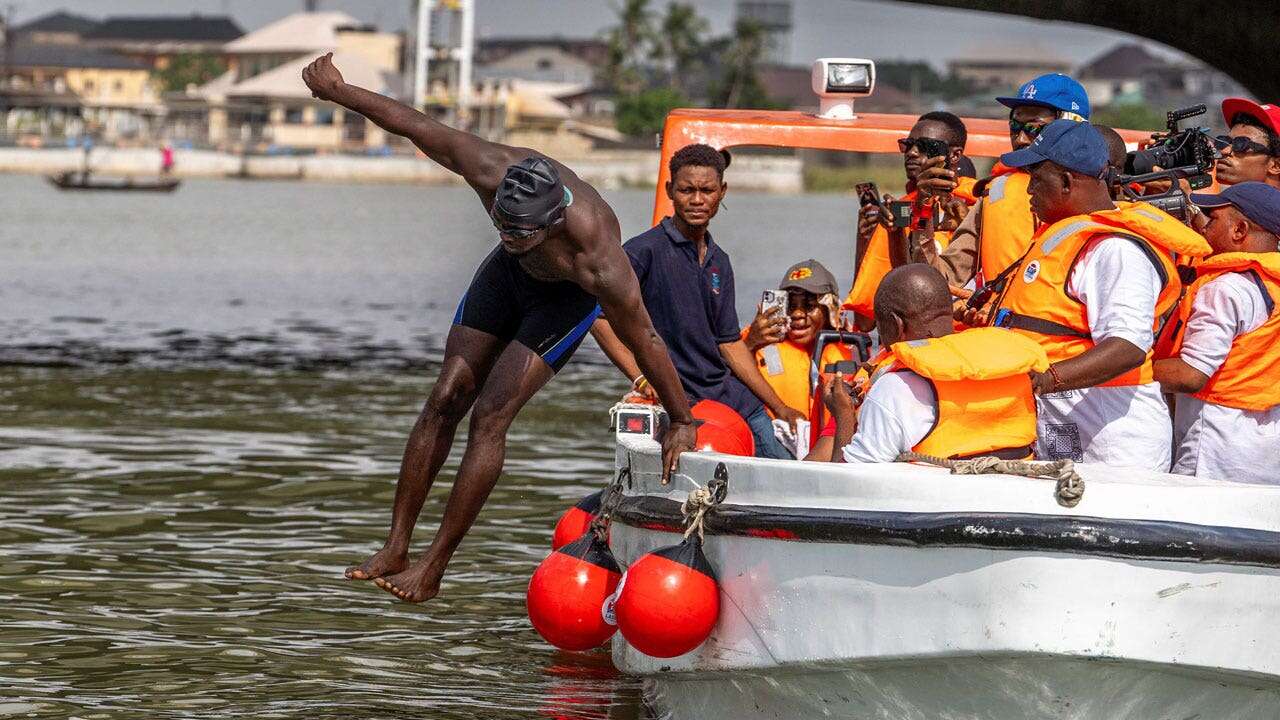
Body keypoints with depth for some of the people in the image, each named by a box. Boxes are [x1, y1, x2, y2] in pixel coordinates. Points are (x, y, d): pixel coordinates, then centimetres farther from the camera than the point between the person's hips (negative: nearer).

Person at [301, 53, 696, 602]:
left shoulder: (595, 253, -43)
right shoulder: (493, 172, -36)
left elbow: (644, 340, -31)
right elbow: (417, 127, -20)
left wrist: (682, 421, -20)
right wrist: (338, 92, -7)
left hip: (569, 296, -5)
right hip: (509, 275, 5)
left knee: (490, 416, -15)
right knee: (445, 401, -3)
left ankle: (434, 568, -8)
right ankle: (394, 551, 3)